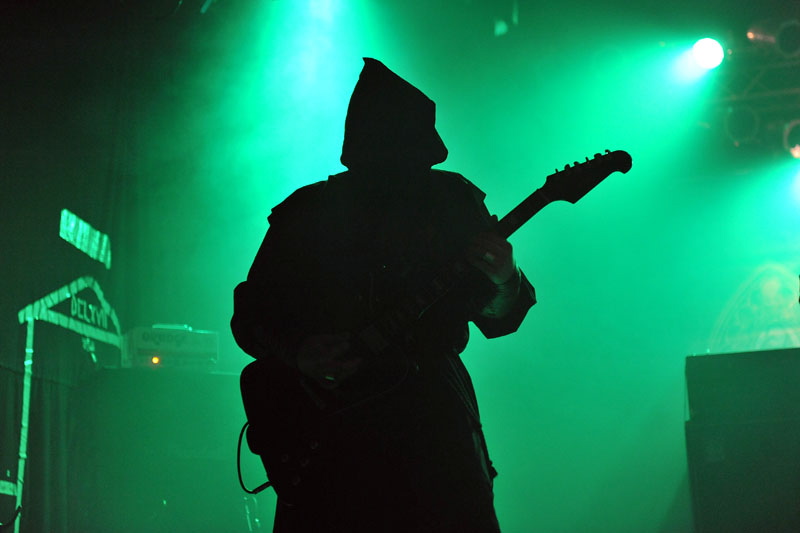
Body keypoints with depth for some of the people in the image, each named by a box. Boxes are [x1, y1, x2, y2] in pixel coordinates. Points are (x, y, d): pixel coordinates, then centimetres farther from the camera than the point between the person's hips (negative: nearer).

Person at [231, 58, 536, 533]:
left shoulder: (453, 200, 7)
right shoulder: (307, 211, 4)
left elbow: (497, 318, 9)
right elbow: (251, 314, 8)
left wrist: (504, 286, -14)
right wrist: (298, 353, -11)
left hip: (431, 411, 1)